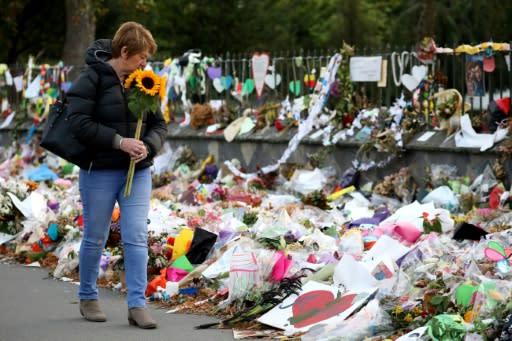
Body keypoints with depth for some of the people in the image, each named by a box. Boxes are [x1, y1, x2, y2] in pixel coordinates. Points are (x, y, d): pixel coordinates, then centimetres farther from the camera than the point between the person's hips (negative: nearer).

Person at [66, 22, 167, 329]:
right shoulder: (91, 80, -10)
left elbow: (159, 125, 10)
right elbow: (79, 123, -17)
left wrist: (148, 145, -12)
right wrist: (119, 142, -22)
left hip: (138, 173, 4)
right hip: (99, 173, -4)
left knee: (137, 237, -3)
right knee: (95, 238, 7)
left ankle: (137, 305, -2)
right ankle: (88, 298, 25)